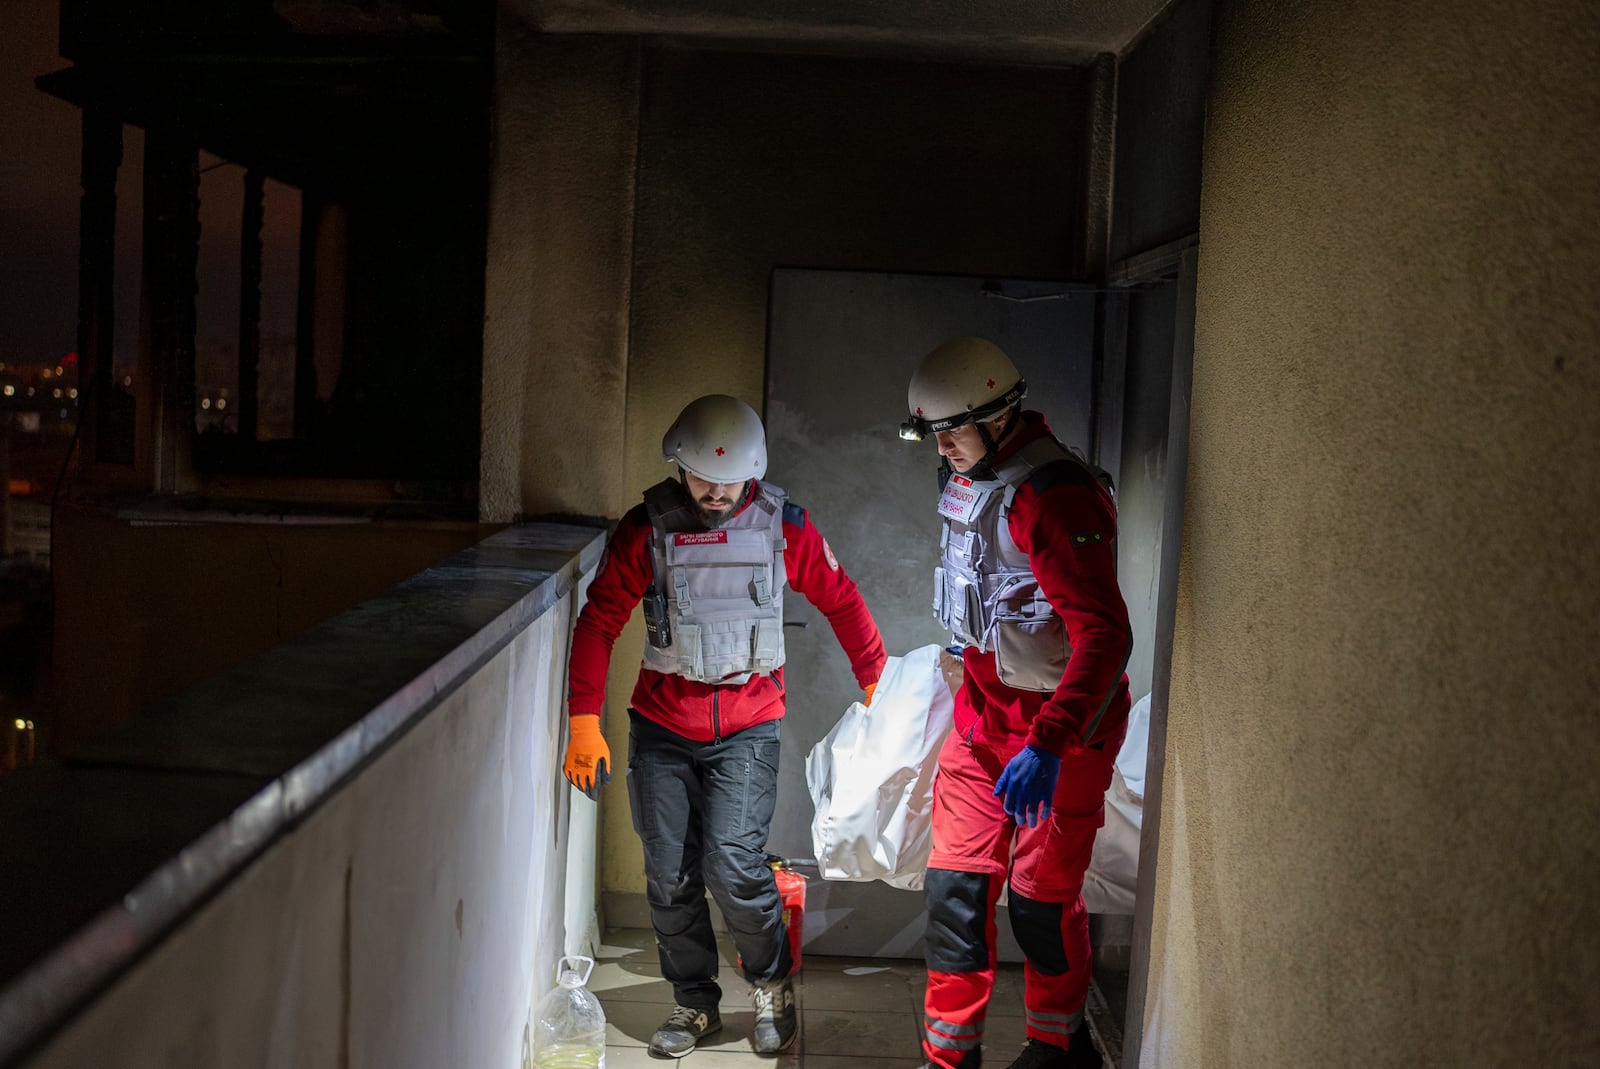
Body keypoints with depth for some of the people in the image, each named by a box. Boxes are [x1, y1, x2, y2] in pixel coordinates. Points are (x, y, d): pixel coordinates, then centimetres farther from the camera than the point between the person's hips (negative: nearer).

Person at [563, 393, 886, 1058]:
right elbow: (599, 621, -1)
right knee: (669, 875, 5)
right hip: (660, 726, 2)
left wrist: (877, 682, 7)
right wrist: (585, 722, -7)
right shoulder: (646, 527, -4)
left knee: (733, 863, -13)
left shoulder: (782, 523, -4)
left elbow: (840, 600, 8)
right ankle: (695, 1003, 25)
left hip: (747, 725, -2)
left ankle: (773, 986, 14)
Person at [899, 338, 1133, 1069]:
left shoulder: (1053, 494, -26)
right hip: (985, 712, 7)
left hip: (1061, 724, -7)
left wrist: (1048, 742, -41)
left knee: (1043, 900, 6)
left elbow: (1105, 635, -33)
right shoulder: (965, 476, 4)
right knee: (955, 885, 5)